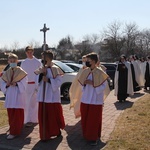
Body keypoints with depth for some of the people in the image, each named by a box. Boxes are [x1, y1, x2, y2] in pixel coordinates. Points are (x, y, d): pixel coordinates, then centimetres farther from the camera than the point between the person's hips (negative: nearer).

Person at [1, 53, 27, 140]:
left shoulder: (21, 72, -3)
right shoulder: (6, 73, 11)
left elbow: (24, 85, -6)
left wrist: (16, 84, -22)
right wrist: (7, 85, -12)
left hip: (18, 96, -5)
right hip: (9, 96, 5)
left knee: (17, 115, -4)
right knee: (11, 115, 9)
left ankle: (14, 132, -1)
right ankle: (13, 129, 24)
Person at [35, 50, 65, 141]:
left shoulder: (55, 69, -7)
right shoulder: (41, 69, 9)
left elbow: (59, 82, -10)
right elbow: (37, 81, 8)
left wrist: (49, 80, -20)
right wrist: (41, 74, -8)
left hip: (53, 96, -5)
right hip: (43, 96, 5)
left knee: (54, 114, 4)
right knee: (43, 115, 5)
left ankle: (57, 130, 28)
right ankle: (45, 135, 17)